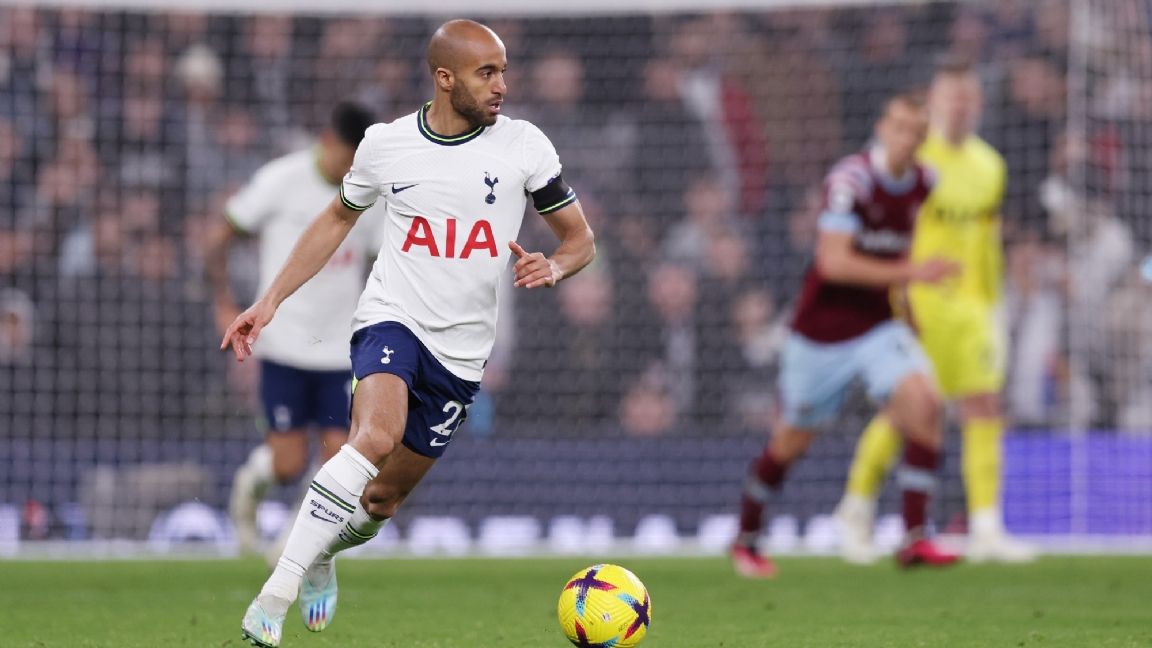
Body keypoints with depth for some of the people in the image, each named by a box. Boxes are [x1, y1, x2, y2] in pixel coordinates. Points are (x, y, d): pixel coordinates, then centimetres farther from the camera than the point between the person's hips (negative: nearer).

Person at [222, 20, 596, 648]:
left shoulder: (523, 145, -3)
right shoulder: (385, 145, -1)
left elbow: (580, 238, 5)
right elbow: (337, 219, 16)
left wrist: (554, 266, -19)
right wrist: (270, 300, 10)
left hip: (461, 353, 2)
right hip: (392, 319, -2)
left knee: (382, 499, 9)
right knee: (375, 437, -32)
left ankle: (323, 555, 45)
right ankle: (275, 595, -31)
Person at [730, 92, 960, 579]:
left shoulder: (923, 183, 2)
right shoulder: (851, 179, -20)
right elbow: (833, 262, -27)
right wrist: (908, 273, -29)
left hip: (877, 325, 5)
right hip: (822, 328, -5)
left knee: (923, 402, -21)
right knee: (792, 442, 7)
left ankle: (914, 538, -17)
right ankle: (746, 540, 31)